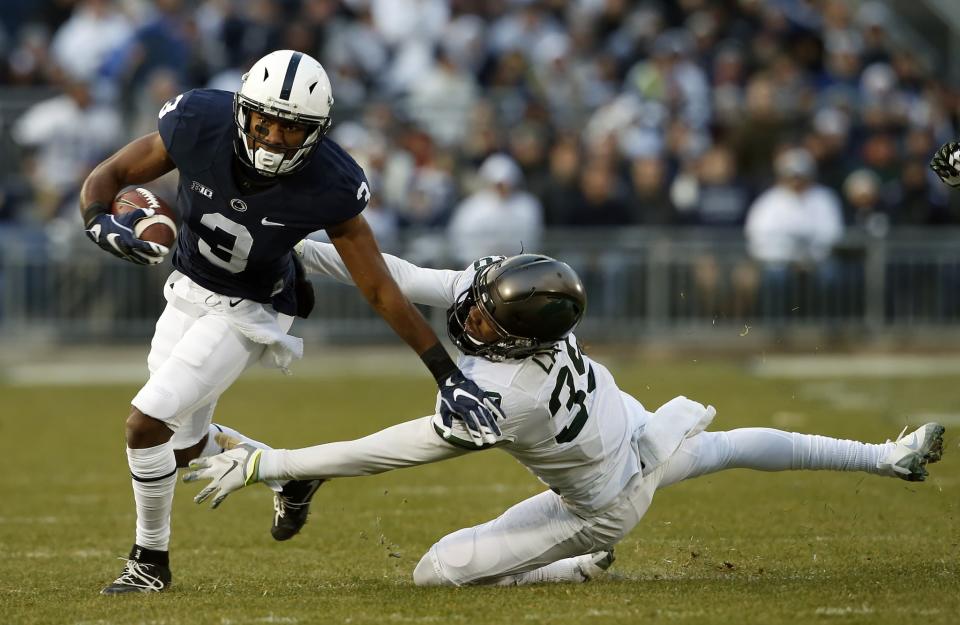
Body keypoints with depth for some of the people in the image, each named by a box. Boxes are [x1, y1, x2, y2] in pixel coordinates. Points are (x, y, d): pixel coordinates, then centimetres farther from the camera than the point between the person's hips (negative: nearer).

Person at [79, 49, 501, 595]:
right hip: (189, 290, 5)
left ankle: (151, 561, 9)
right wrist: (100, 223, -36)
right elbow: (108, 177, -12)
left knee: (147, 423, -14)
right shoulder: (198, 125, -25)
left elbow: (382, 292, -21)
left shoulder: (329, 187, -29)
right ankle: (292, 476, 42)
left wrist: (450, 376, -23)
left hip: (248, 311, -5)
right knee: (185, 446, 16)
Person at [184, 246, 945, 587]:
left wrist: (266, 463, -37)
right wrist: (294, 246, -26)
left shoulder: (497, 402, -44)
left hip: (603, 507, -6)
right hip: (637, 434, 6)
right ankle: (889, 457, 43)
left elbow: (382, 454, -40)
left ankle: (578, 567, 13)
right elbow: (402, 277, -20)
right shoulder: (515, 295, -28)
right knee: (725, 447, 32)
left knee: (439, 571, -6)